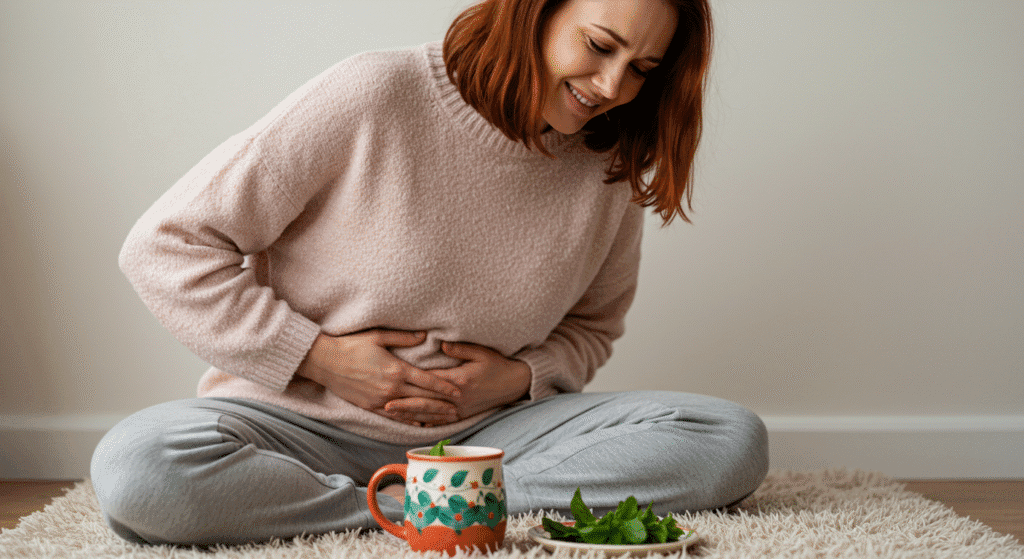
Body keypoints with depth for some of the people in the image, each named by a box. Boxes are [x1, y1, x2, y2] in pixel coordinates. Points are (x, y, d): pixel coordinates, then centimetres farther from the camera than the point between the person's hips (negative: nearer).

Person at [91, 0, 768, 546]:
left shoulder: (613, 169, 0)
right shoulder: (373, 98, -15)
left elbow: (590, 327, 17)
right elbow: (167, 244, -12)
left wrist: (522, 377, -6)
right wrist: (319, 356, -14)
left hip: (480, 432, 4)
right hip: (306, 424, -3)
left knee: (734, 440, -16)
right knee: (136, 470, -35)